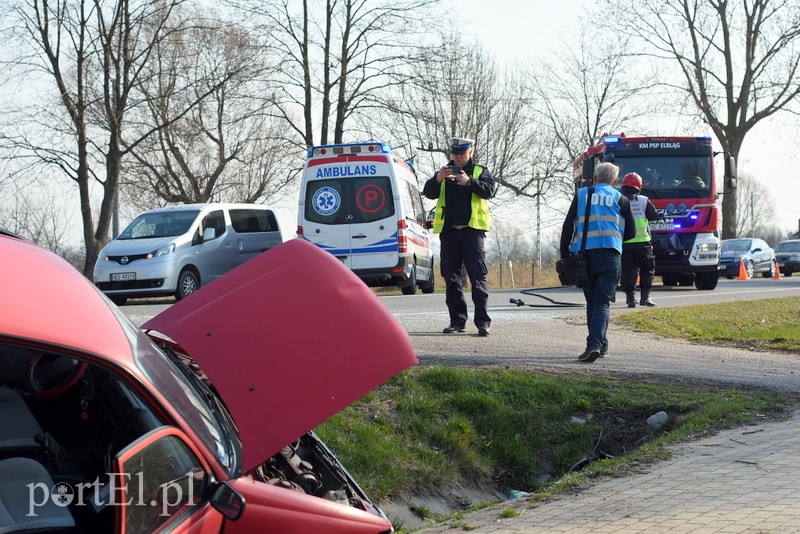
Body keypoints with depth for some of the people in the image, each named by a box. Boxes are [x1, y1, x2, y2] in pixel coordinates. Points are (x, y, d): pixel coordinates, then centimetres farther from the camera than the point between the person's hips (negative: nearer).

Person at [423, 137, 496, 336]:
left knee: (477, 275, -9)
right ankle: (457, 320, 10)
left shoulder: (480, 171, 10)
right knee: (451, 277, 4)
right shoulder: (445, 172, 17)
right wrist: (437, 179, -17)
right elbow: (428, 193, 4)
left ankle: (482, 321, -10)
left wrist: (469, 182, -25)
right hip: (448, 231, 4)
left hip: (472, 230, -3)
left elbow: (488, 190, -8)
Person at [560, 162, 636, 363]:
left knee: (591, 303, 15)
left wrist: (564, 255, 12)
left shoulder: (581, 195, 12)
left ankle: (600, 345, 19)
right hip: (610, 256, -1)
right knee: (602, 303, -3)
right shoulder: (621, 199, 10)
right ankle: (595, 344, -22)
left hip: (584, 255, 1)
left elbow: (567, 227, 8)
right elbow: (631, 233, 14)